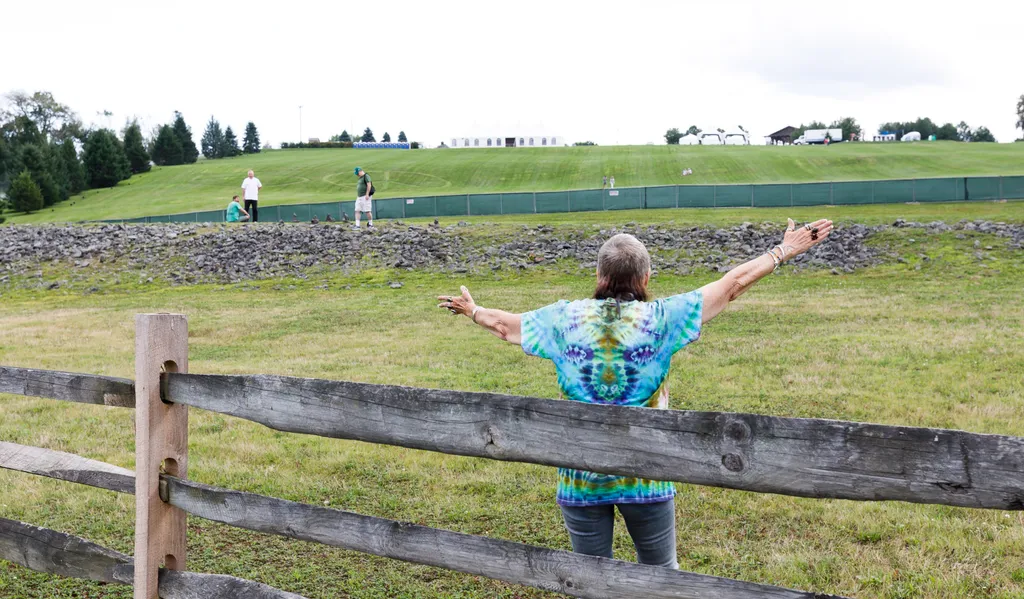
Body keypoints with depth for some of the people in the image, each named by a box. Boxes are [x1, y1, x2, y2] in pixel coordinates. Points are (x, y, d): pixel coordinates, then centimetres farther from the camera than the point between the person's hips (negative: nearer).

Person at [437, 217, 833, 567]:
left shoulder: (564, 319, -3)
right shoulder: (660, 318, -9)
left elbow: (503, 324, 13)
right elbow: (733, 282, -4)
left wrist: (473, 311, 33)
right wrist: (783, 252, 5)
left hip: (581, 475, 2)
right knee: (661, 572, 17)